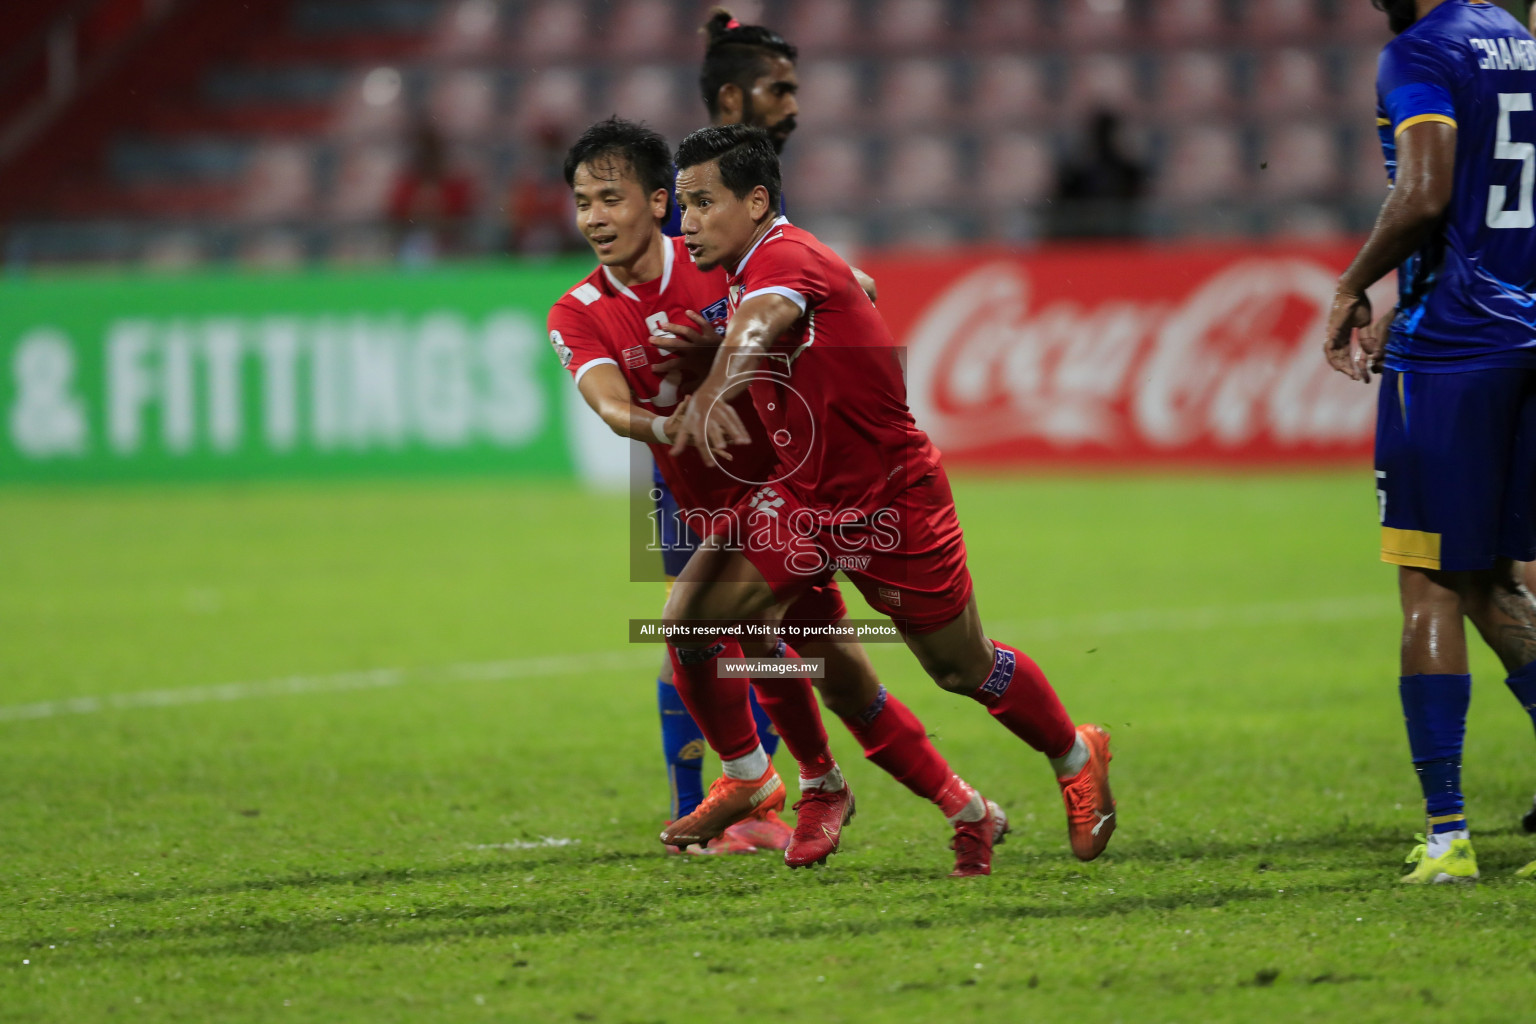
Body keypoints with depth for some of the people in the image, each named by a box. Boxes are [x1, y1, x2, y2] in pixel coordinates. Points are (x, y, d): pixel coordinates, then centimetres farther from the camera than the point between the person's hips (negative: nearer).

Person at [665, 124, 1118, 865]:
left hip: (892, 501, -8)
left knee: (966, 670, 8)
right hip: (805, 499, 8)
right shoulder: (745, 275, 3)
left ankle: (1076, 756, 37)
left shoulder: (784, 257, -25)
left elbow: (762, 322, -49)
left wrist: (711, 393, -70)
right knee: (689, 617, -9)